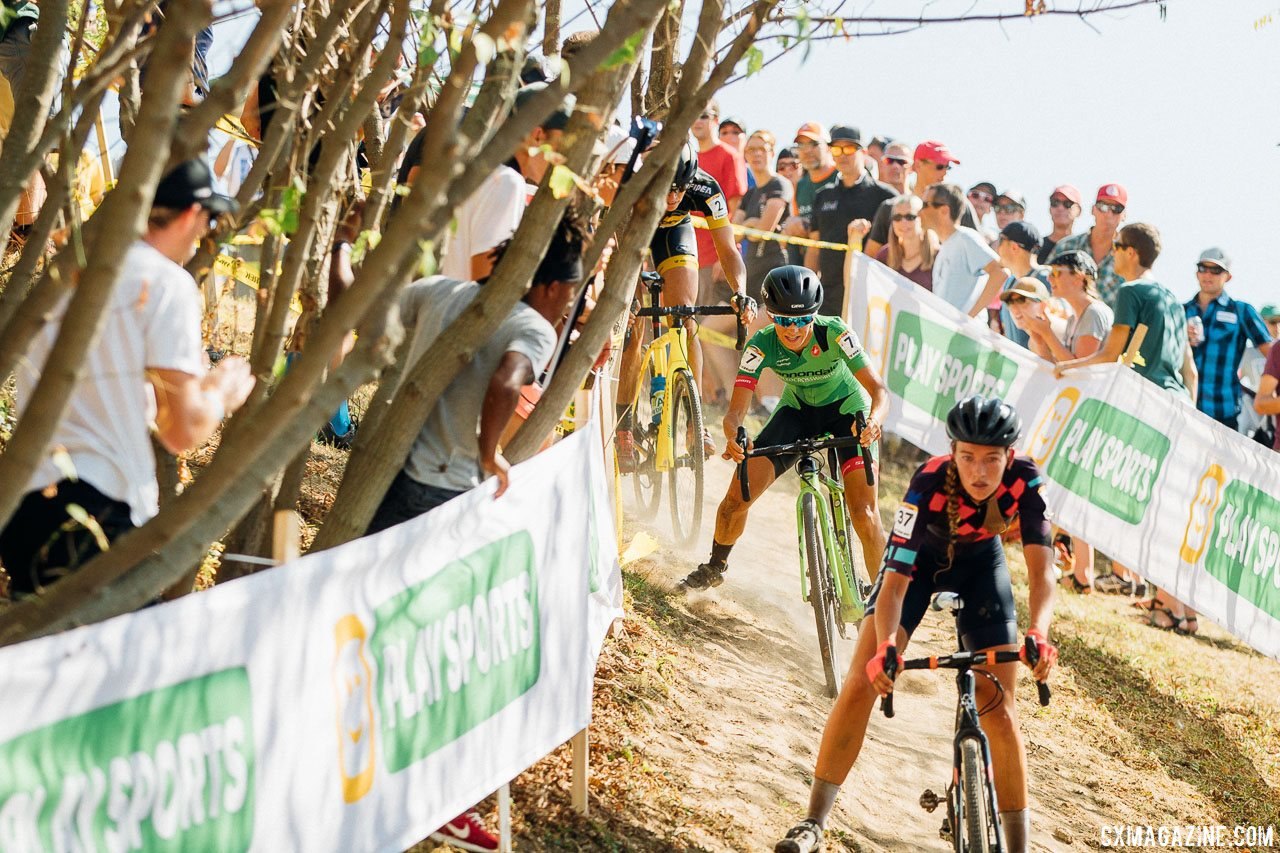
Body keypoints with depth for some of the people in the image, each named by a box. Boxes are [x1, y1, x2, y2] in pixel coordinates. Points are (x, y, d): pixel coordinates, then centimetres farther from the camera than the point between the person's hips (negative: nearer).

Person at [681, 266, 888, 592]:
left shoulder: (834, 334, -32)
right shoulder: (762, 345, -26)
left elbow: (878, 388, -36)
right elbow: (737, 408, -29)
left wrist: (873, 420, -59)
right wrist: (733, 438, -53)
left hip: (848, 410, -3)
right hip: (797, 410, 3)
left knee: (863, 513, -18)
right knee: (739, 494, -7)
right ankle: (715, 567, 20)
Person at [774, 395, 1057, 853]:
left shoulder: (1024, 481, -33)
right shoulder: (929, 484, -37)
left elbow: (1041, 566, -39)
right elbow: (895, 579, -39)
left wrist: (1038, 635, -57)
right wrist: (885, 647, -57)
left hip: (980, 562, 1)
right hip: (920, 559, -1)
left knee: (999, 711, -7)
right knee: (862, 682, -15)